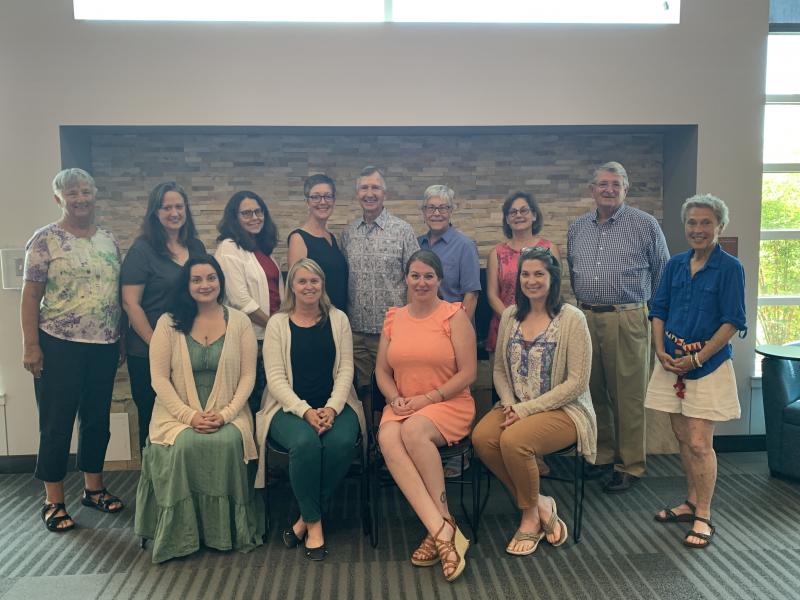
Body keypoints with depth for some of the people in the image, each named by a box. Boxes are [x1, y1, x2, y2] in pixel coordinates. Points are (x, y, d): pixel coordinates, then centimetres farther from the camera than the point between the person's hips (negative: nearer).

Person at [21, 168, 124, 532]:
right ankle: (54, 501, 16)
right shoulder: (45, 240, -5)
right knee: (56, 423, 4)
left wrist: (122, 338, 11)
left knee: (97, 419, 13)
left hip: (105, 346, 5)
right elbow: (30, 296, -7)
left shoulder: (108, 240, 9)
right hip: (59, 346, -5)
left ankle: (93, 487, 29)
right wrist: (30, 345, -13)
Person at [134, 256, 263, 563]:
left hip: (228, 414, 0)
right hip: (179, 414, 0)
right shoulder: (169, 323, 3)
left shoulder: (239, 322, 3)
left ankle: (225, 528, -10)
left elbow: (247, 376, 1)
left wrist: (225, 414, -13)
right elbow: (159, 377, -1)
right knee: (184, 445, -31)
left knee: (228, 443, -31)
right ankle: (182, 532, -10)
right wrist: (189, 415, -13)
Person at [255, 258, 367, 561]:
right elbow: (275, 378, -3)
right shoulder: (278, 323, 5)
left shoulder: (338, 320, 10)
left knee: (342, 442, -31)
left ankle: (307, 518, -10)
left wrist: (332, 408, -14)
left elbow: (345, 370, 3)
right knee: (305, 443, -34)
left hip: (334, 405, 2)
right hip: (290, 407, -1)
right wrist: (305, 411, -17)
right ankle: (314, 522, -12)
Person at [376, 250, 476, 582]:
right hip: (402, 407, 4)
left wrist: (427, 399, -14)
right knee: (387, 438, -31)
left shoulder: (454, 315, -1)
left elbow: (467, 373, -6)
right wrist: (395, 399, -7)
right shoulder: (393, 318, 13)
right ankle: (444, 531, -34)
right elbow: (382, 371, 13)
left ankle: (441, 525, -21)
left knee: (414, 431, -36)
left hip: (449, 405, -3)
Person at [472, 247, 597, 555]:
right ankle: (539, 504, -4)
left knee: (513, 440, -32)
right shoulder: (510, 315, 8)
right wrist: (509, 404, -7)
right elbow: (499, 369, 13)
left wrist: (525, 409, -17)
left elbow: (577, 383, -13)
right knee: (481, 437, -24)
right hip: (516, 407, 5)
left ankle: (531, 516, -2)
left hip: (562, 410, -5)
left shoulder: (571, 319, -9)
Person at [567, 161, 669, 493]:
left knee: (628, 396, 0)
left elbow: (663, 273, 5)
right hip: (586, 317, 5)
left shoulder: (645, 225, -1)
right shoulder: (577, 228, 12)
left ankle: (630, 465, 13)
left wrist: (653, 310, 7)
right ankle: (603, 454, 27)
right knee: (594, 391, 11)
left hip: (628, 320, -4)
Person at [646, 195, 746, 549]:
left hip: (709, 365, -5)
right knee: (683, 438, 13)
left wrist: (697, 358, -15)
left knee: (700, 443, -4)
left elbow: (731, 322, -12)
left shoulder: (730, 268, -8)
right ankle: (691, 503, 29)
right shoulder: (675, 264, 6)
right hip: (672, 363, 5)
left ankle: (703, 518, 9)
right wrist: (661, 351, -4)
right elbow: (658, 310, 9)